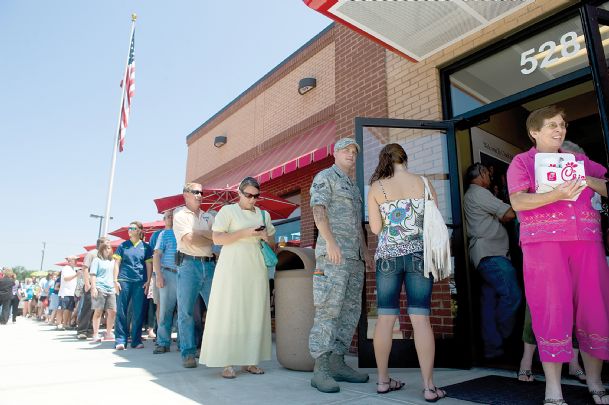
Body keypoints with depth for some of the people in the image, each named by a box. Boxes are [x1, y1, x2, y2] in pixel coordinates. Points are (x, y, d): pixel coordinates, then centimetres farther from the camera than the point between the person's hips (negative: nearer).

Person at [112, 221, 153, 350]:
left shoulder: (145, 247, 9)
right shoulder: (123, 246, 10)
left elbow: (149, 265, 7)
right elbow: (117, 264, 7)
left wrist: (148, 281, -1)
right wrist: (115, 281, -2)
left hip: (140, 282, 0)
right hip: (124, 281, 0)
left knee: (138, 312, 2)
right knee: (121, 311, -1)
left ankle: (136, 340, 9)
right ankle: (120, 340, 4)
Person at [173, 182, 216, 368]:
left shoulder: (209, 216, 18)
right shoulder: (180, 215, 4)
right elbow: (190, 240, -9)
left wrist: (198, 233, -9)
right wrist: (212, 239, 0)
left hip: (209, 265, 4)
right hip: (189, 264, -4)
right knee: (185, 312, 0)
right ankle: (188, 353, 8)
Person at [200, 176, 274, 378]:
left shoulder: (264, 214, 17)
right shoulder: (228, 210, 3)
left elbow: (272, 244, 21)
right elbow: (217, 238, -6)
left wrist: (266, 237, -2)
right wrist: (245, 233, -15)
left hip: (257, 268, 5)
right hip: (233, 267, -4)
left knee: (254, 313, 4)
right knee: (230, 312, -5)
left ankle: (250, 361, 13)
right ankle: (226, 363, 0)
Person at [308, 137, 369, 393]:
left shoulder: (353, 186, 27)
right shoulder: (325, 177, 2)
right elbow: (318, 209, -13)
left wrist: (365, 249, 19)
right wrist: (330, 241, -24)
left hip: (354, 257, 9)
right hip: (333, 254, -9)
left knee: (350, 311, 5)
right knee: (328, 309, -12)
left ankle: (336, 363, 11)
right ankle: (321, 370, -10)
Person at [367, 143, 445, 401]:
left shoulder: (376, 187, 0)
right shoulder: (424, 184, 3)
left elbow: (375, 228, -2)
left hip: (388, 256, 0)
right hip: (419, 255, 0)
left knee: (385, 318, 6)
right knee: (420, 318, 1)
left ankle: (383, 380, 15)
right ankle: (429, 386, 4)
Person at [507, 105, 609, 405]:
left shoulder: (579, 160, 19)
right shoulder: (522, 161, 6)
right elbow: (517, 202, -8)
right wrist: (556, 195, -22)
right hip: (543, 242, -4)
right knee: (552, 311, -7)